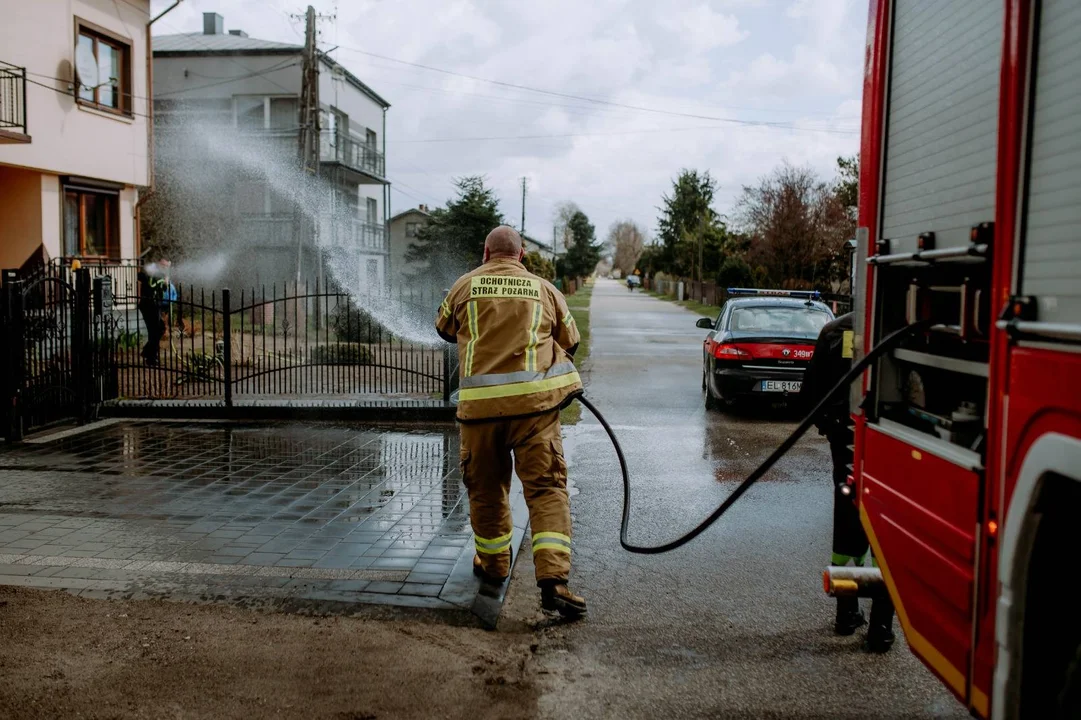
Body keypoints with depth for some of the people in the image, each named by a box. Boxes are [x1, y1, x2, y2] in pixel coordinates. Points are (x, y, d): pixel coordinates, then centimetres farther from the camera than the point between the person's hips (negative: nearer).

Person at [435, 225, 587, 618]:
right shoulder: (544, 289, 10)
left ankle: (493, 564, 32)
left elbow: (444, 328, 25)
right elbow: (569, 343, 19)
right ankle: (553, 579, -12)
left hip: (480, 401, 1)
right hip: (534, 398, 0)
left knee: (485, 488, 16)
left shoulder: (465, 285, 9)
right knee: (546, 487, -1)